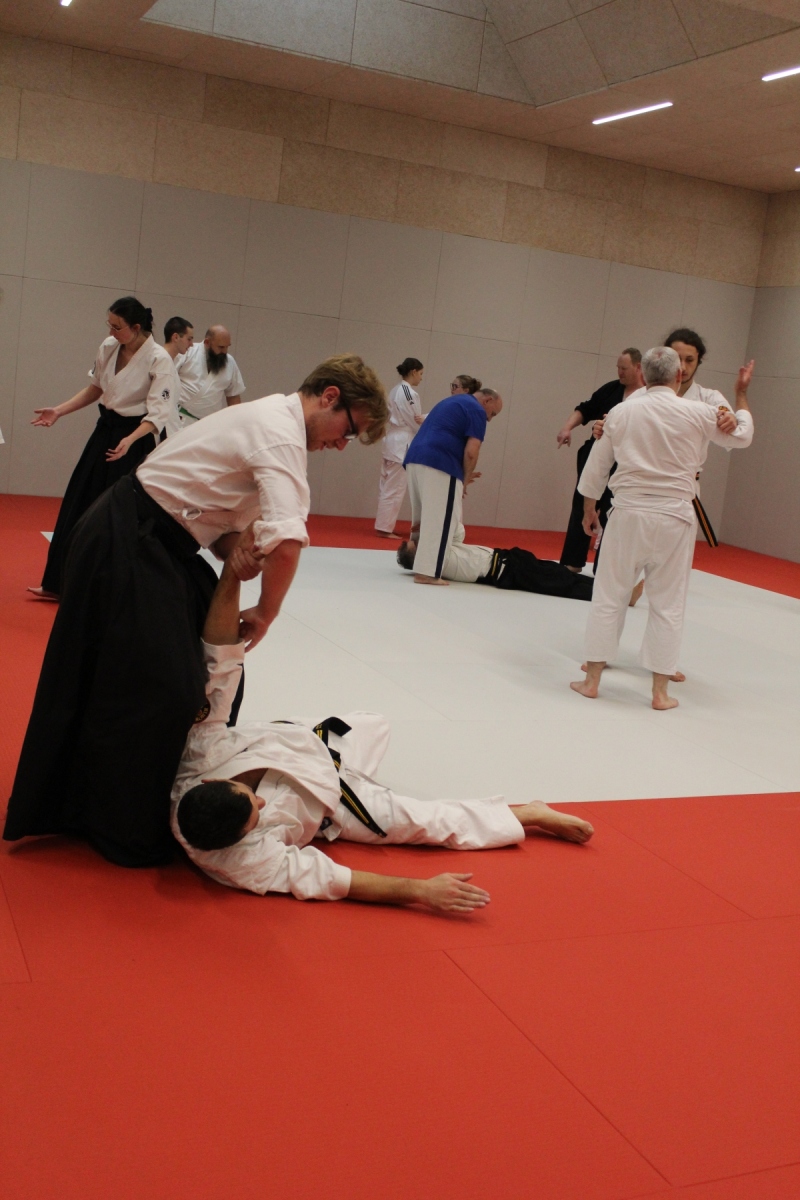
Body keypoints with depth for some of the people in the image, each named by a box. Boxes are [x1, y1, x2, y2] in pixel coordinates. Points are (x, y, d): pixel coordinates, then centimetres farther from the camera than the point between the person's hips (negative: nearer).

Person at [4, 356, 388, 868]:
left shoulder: (269, 421, 13)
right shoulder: (281, 430, -19)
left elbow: (218, 517, 15)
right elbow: (287, 541, -32)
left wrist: (240, 549, -7)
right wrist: (267, 611, -15)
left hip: (157, 540, 11)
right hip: (126, 544, -11)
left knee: (213, 661, 16)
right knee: (151, 690, -7)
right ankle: (126, 834, 9)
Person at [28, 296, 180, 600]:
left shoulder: (159, 360, -19)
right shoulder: (108, 347, 0)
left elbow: (158, 413, -21)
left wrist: (130, 440, -36)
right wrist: (59, 411, 6)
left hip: (137, 439, -7)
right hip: (105, 431, 7)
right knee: (78, 505, 9)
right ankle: (60, 583, 20)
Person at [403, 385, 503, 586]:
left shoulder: (452, 402, 29)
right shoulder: (476, 410, 1)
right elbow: (471, 452, -9)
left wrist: (462, 474, 22)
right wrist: (465, 478, 5)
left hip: (415, 458, 9)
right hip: (439, 464, -9)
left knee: (423, 516, 17)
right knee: (441, 519, -8)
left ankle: (419, 563, 22)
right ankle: (427, 572, -12)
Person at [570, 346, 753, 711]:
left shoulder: (621, 412, 0)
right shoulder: (697, 414, -5)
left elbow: (596, 466, 8)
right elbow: (742, 435, 14)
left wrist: (589, 509, 21)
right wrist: (742, 394, 28)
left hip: (628, 515, 1)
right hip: (674, 519, -1)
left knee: (609, 595, 11)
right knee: (668, 604, 9)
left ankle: (591, 680, 15)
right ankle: (660, 692, 14)